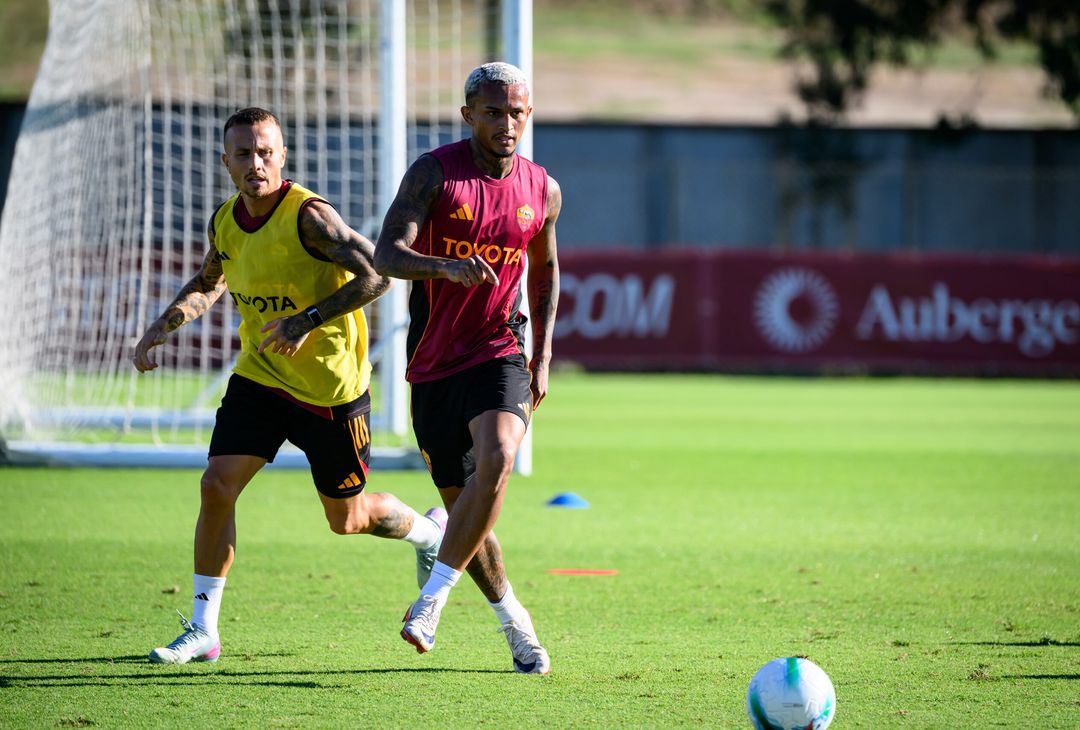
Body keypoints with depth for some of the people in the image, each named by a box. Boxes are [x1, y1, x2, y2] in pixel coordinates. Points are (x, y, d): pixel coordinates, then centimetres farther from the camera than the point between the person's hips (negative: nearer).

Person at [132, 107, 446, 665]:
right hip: (260, 376, 5)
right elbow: (208, 283, 20)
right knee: (217, 485, -11)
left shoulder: (308, 216, -22)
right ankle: (202, 630, -2)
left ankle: (429, 532, 41)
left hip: (332, 388, -5)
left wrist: (309, 319, -31)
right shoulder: (224, 223, 0)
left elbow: (377, 273, -27)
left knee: (348, 519, 8)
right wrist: (162, 326, 4)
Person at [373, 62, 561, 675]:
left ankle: (432, 600, -22)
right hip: (434, 360, 0)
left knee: (496, 458, -29)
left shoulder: (543, 191, 2)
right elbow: (386, 256, -19)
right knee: (460, 501, 5)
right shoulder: (434, 173, -8)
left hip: (499, 351, 0)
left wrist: (543, 357, 13)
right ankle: (515, 622, 25)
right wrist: (446, 266, -39)